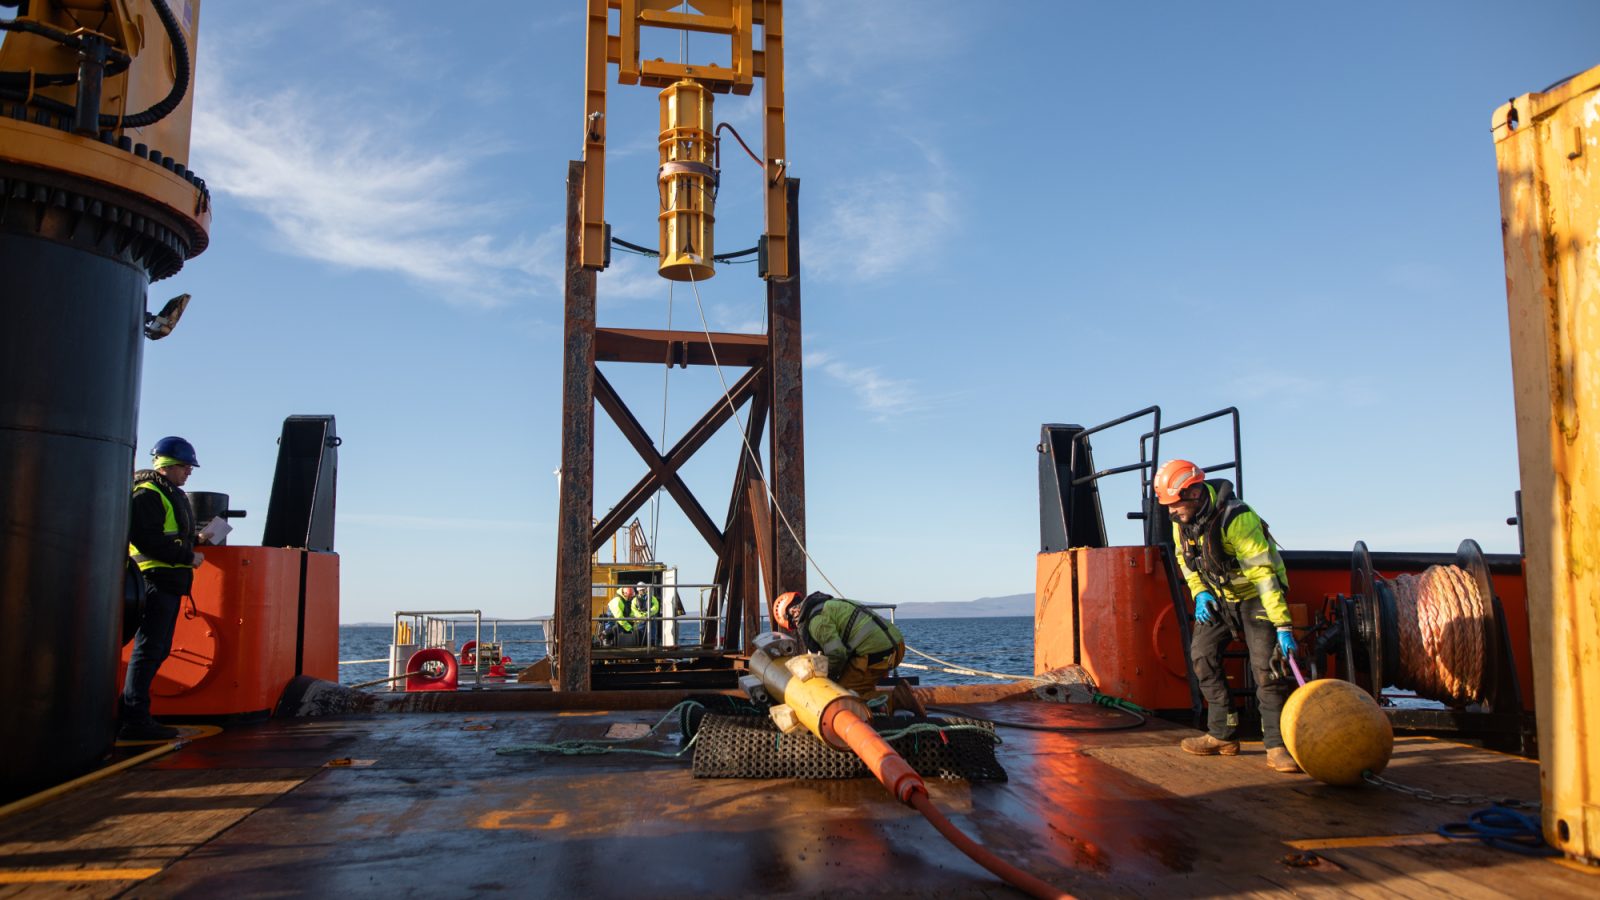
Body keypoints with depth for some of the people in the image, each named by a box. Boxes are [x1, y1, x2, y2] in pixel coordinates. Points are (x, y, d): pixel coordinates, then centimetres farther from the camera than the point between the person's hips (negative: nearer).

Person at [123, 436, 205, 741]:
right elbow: (148, 539, -21)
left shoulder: (172, 495, 22)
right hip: (155, 580, -11)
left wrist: (194, 544, 10)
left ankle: (127, 715, 21)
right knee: (149, 649, -9)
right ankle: (134, 719, -6)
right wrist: (187, 556, -16)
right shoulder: (148, 493, -10)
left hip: (169, 582, 11)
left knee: (158, 650, 13)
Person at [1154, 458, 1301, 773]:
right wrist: (1199, 592, -6)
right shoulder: (1182, 519, -8)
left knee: (1266, 666, -17)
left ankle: (1277, 745, -10)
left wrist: (1283, 625, -36)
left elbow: (1263, 573, -34)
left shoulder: (1236, 518, -32)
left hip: (1254, 596, -7)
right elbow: (1185, 558, 10)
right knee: (1202, 655, 2)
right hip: (1218, 596, 7)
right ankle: (1221, 735, 12)